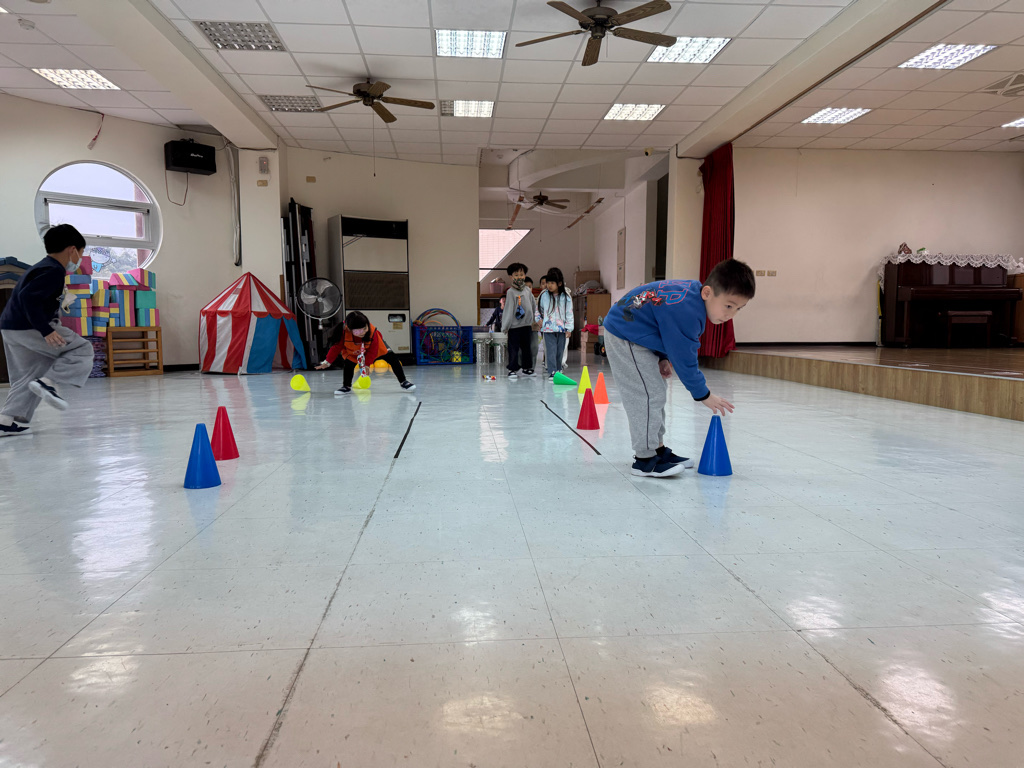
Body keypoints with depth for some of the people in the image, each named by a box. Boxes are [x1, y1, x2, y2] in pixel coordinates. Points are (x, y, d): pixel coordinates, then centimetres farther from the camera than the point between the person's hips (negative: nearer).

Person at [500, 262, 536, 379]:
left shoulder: (528, 290, 5)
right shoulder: (511, 292, -10)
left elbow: (533, 306, 16)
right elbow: (508, 309, -11)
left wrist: (533, 321, 17)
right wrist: (505, 326, -11)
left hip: (526, 324, 5)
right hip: (514, 325, -5)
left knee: (526, 347, 13)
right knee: (513, 348, -1)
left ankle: (527, 368, 23)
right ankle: (512, 369, 5)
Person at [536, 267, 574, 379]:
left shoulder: (566, 297, -1)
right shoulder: (544, 296, 2)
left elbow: (569, 313, 2)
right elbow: (538, 309, 17)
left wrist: (569, 329, -1)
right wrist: (539, 318, 1)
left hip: (562, 329, 1)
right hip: (548, 329, -1)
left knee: (560, 351, 9)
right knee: (551, 351, -9)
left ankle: (558, 371, 24)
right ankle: (552, 372, -8)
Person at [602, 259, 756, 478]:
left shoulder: (692, 290, -3)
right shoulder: (686, 311, -32)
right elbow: (684, 358, -25)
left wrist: (663, 358, 5)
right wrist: (704, 395, -14)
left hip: (635, 335, 11)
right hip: (624, 338, -10)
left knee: (655, 393, 14)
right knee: (649, 394, -12)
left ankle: (657, 448, 25)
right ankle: (645, 460, -5)